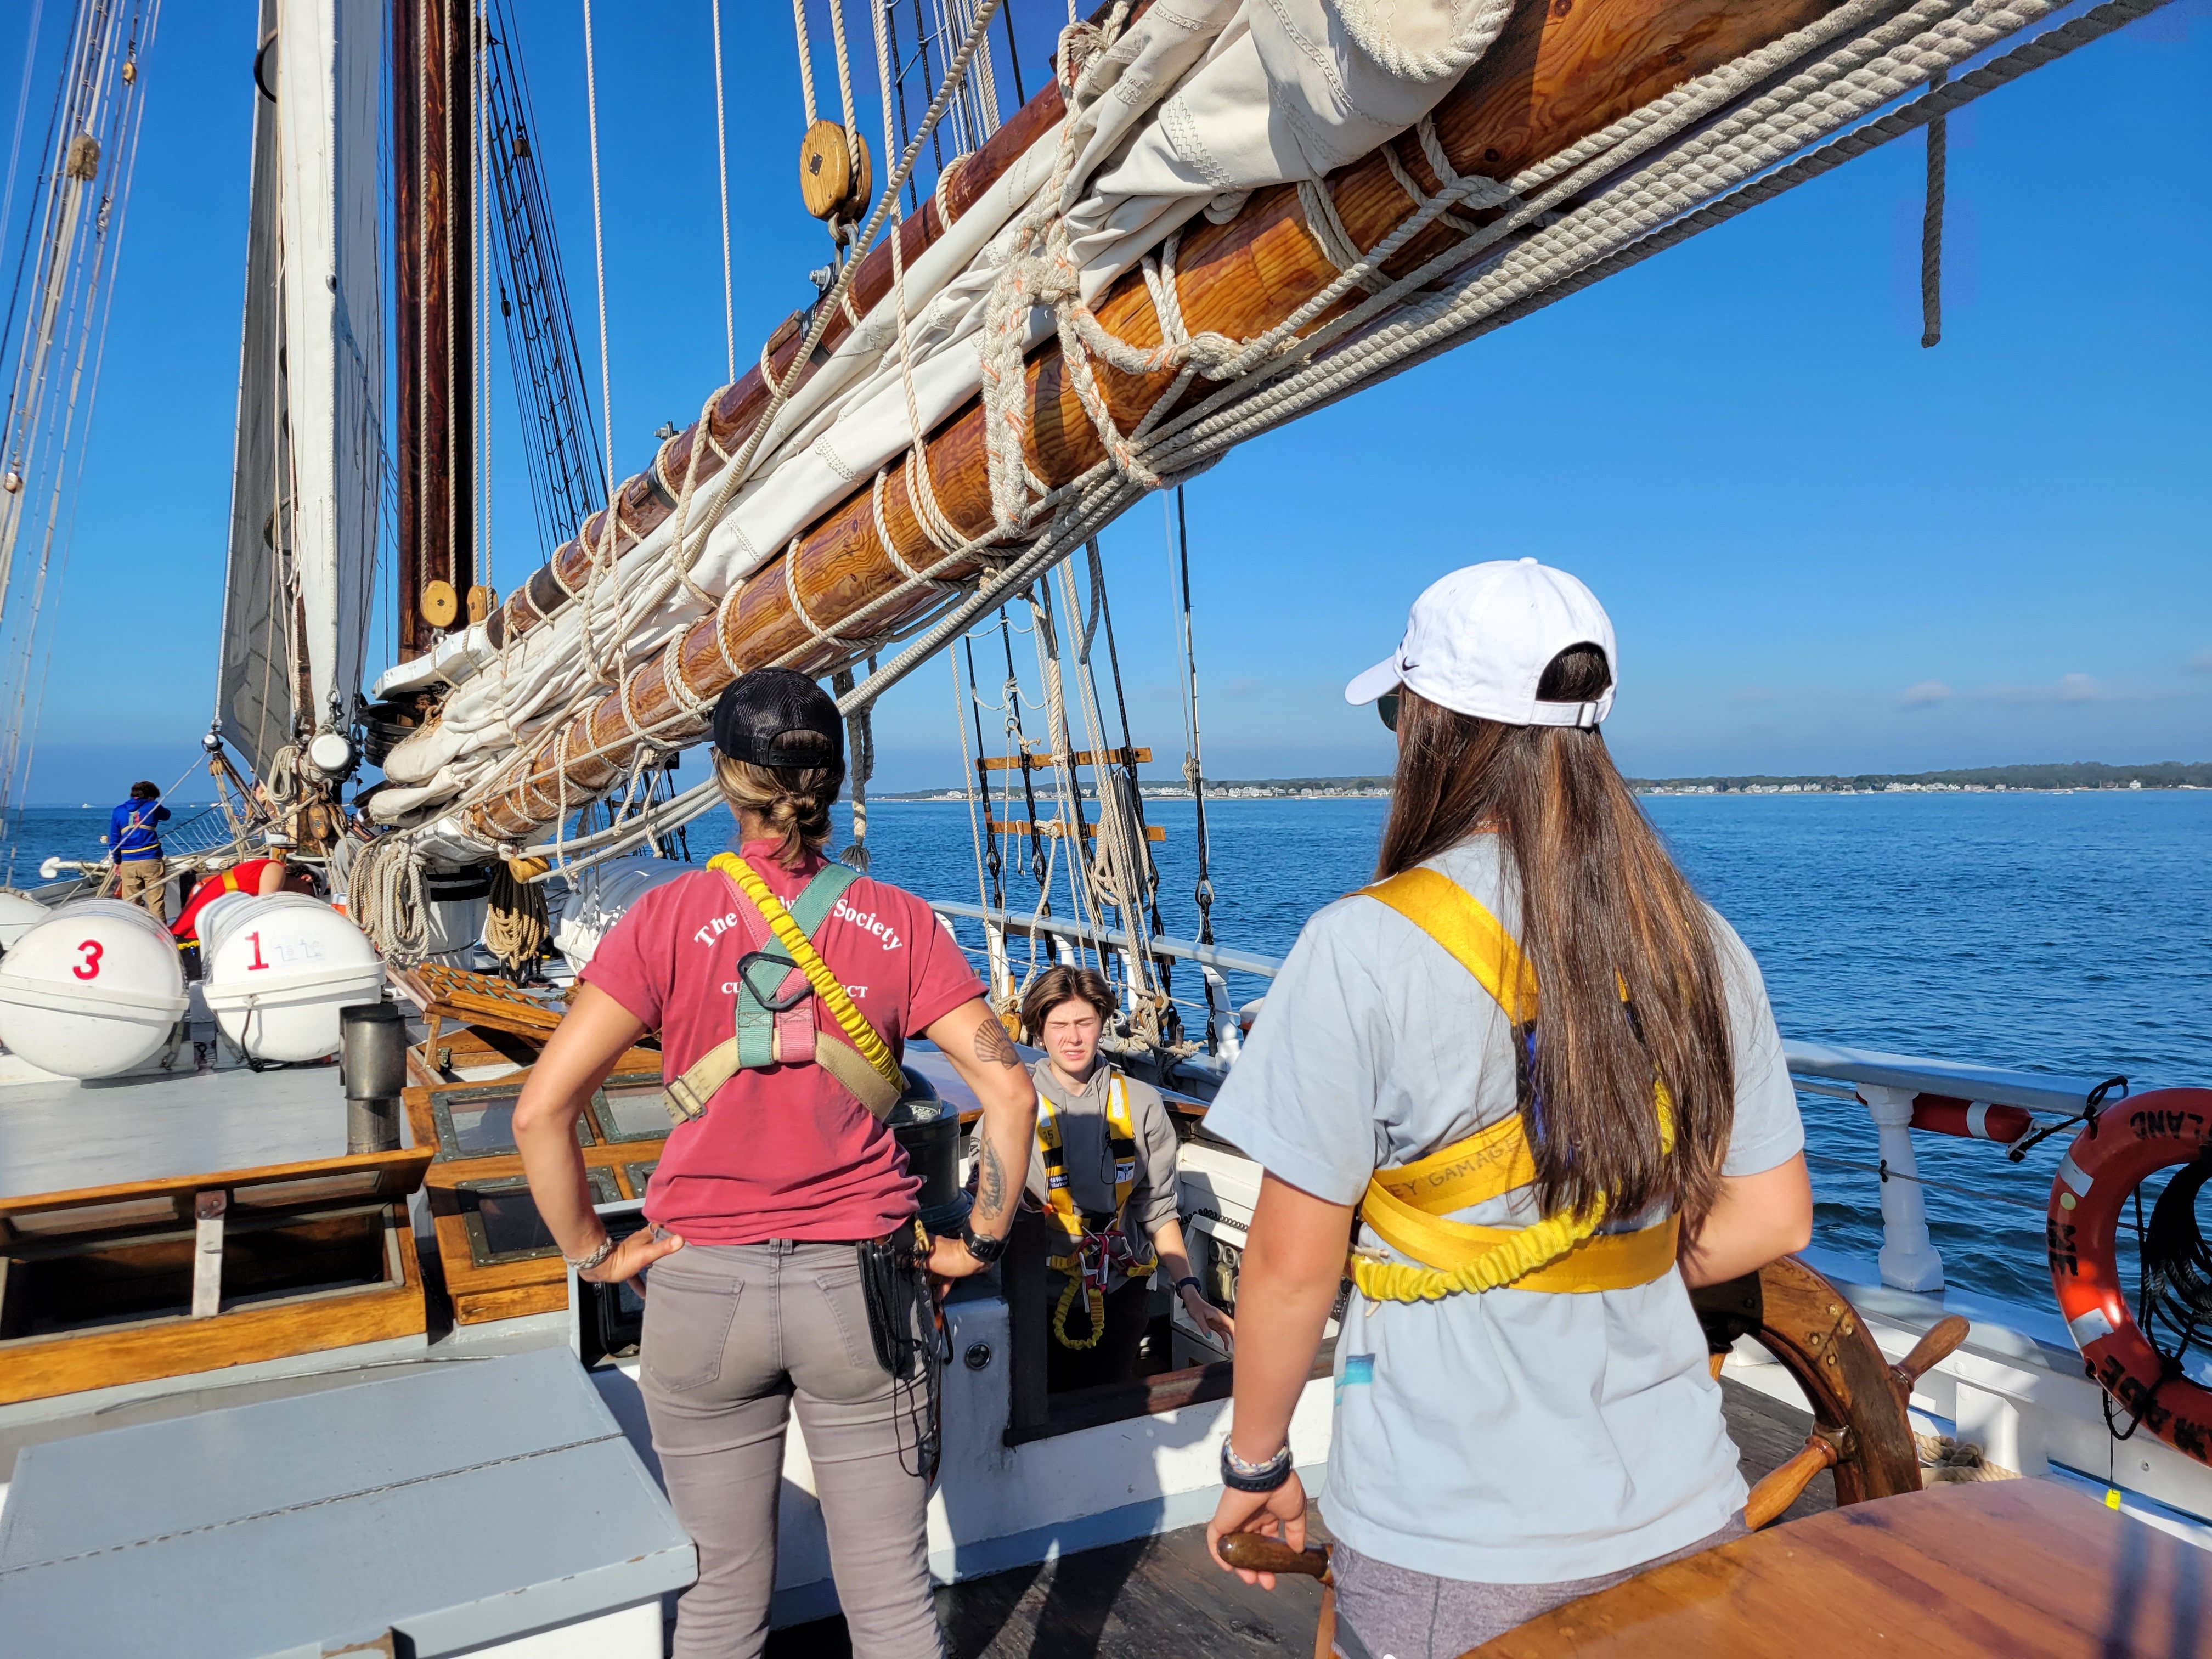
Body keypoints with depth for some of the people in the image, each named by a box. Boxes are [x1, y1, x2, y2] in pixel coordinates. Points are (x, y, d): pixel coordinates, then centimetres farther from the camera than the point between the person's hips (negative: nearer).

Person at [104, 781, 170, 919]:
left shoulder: (119, 811, 9)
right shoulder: (152, 807, 2)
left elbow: (114, 841, 10)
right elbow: (167, 814, 26)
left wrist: (117, 862, 19)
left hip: (128, 863, 3)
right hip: (151, 861, -3)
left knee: (130, 904, 6)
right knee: (156, 902, -2)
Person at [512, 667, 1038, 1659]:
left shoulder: (668, 921, -9)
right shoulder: (899, 924, -5)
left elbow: (540, 1112, -13)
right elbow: (1008, 1090, -11)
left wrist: (593, 1253, -1)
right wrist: (980, 1242, 0)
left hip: (704, 1287, 0)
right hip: (863, 1288, 0)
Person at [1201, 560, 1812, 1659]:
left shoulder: (1366, 949, -18)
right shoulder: (1698, 944, -3)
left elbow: (1292, 1261, -14)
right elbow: (1774, 1217, 4)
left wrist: (1254, 1461, 1)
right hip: (1681, 1517, 4)